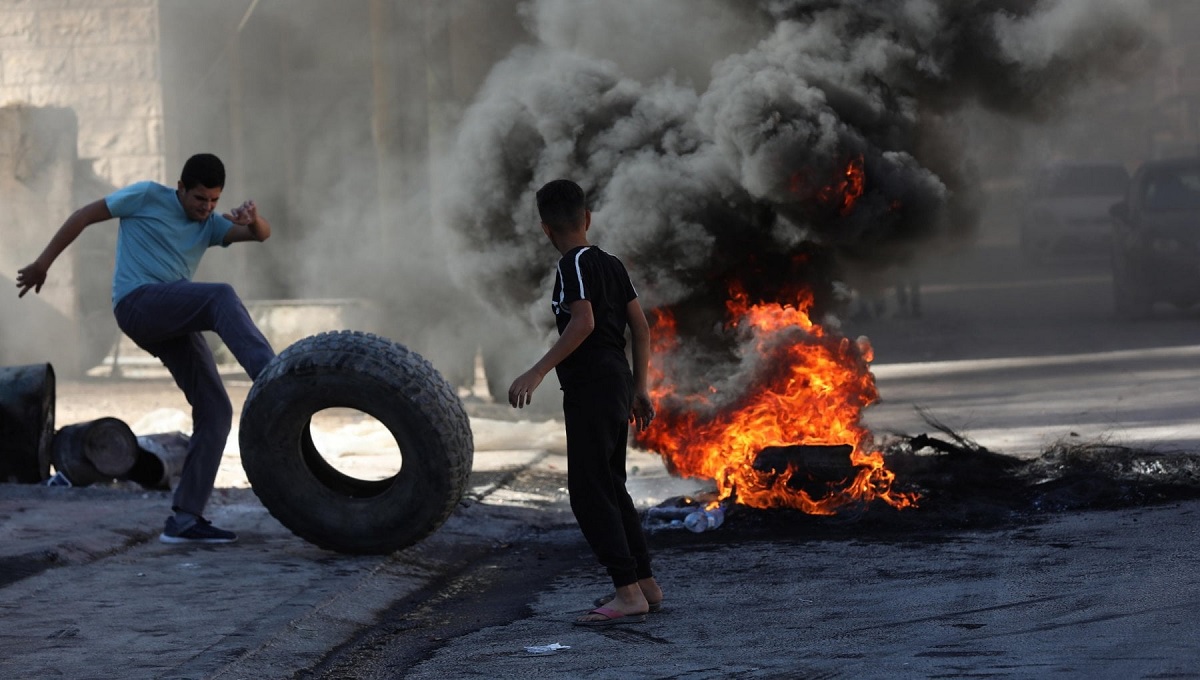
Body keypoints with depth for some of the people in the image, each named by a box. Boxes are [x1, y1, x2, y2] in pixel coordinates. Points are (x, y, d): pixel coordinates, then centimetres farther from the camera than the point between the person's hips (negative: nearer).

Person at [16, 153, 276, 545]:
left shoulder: (210, 225, 17)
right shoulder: (148, 197, 4)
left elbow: (261, 234, 1)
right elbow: (84, 216, 10)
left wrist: (253, 220, -23)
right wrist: (43, 263, 12)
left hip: (175, 323, 7)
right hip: (139, 303, -7)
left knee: (215, 412, -4)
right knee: (221, 297, -31)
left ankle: (184, 518, -5)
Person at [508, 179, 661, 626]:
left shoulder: (574, 264, -10)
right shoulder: (611, 265, 15)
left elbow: (583, 322, -23)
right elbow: (641, 328, 15)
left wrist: (538, 372, -25)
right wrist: (639, 388, 21)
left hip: (591, 389, -9)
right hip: (617, 384, 9)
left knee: (589, 491, -9)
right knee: (611, 488, 17)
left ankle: (628, 594, -14)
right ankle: (645, 584, 22)